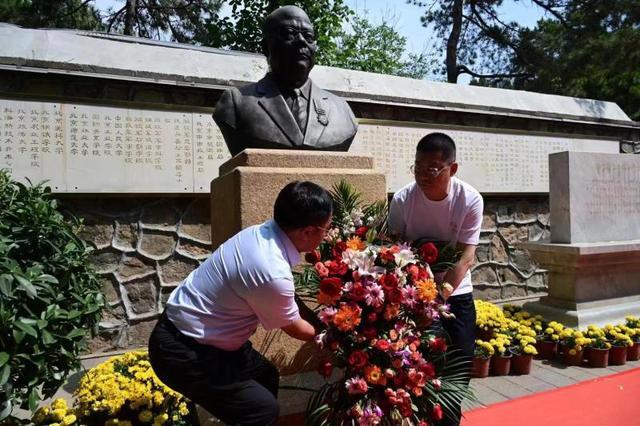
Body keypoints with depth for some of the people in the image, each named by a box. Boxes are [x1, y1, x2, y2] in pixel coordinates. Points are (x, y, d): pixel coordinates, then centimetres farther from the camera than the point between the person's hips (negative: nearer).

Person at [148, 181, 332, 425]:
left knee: (267, 377, 16)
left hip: (189, 330, 9)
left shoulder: (261, 232, -7)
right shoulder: (272, 274, -32)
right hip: (183, 352, -9)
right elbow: (292, 327, -10)